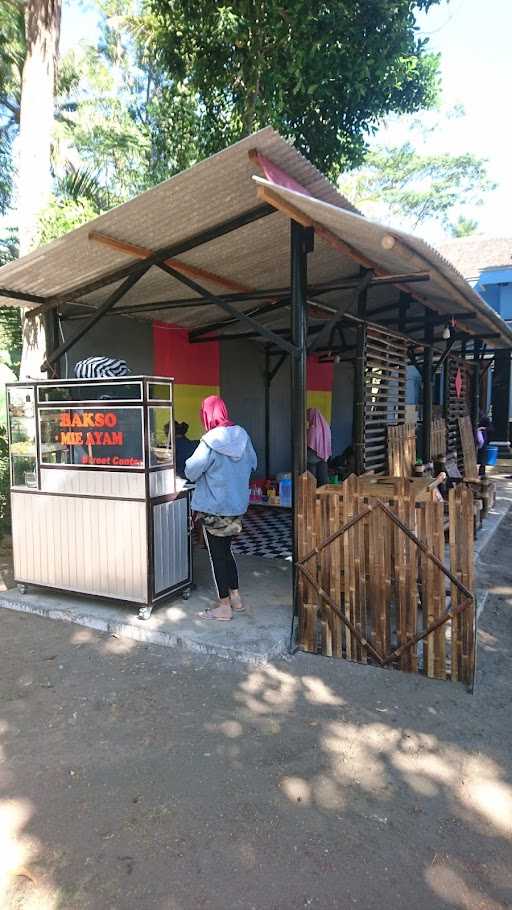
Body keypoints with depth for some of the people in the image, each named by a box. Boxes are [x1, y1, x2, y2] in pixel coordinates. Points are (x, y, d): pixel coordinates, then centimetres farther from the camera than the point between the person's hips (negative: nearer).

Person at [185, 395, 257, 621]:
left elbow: (191, 471, -18)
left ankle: (224, 606, 15)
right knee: (226, 551, 21)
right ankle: (236, 598, 28)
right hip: (238, 505, 6)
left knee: (218, 556, 6)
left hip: (214, 508, -6)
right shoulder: (242, 435, -1)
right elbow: (252, 464, 10)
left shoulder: (210, 441, -20)